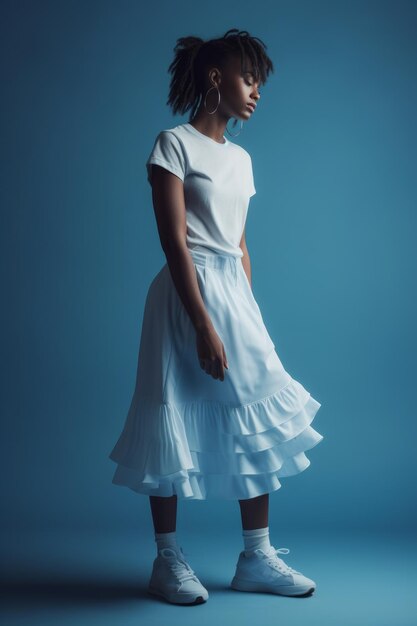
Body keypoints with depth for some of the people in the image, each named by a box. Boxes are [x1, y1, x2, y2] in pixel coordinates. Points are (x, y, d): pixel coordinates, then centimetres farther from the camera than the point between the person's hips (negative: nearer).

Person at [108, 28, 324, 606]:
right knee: (176, 423, -1)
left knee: (258, 422, 6)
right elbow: (174, 243, -14)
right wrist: (204, 326, -19)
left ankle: (257, 557, 17)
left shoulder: (241, 158, 16)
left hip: (237, 293, 7)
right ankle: (168, 561, 13)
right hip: (188, 294, -7)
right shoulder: (175, 144, -6)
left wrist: (248, 314, 13)